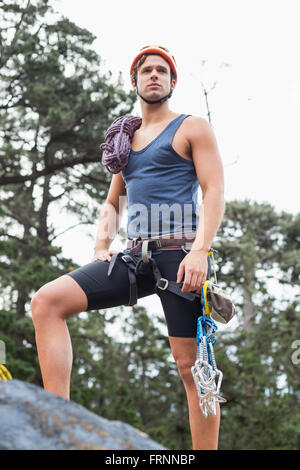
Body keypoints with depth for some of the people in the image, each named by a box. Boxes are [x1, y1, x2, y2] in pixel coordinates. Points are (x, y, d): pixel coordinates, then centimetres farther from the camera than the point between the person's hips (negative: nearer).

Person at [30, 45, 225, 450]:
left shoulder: (192, 128, 8)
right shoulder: (126, 139, 25)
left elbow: (215, 191, -3)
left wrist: (200, 250, -18)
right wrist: (101, 249, 9)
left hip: (179, 253, -5)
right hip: (136, 256, 5)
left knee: (190, 364, -8)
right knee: (47, 301, -15)